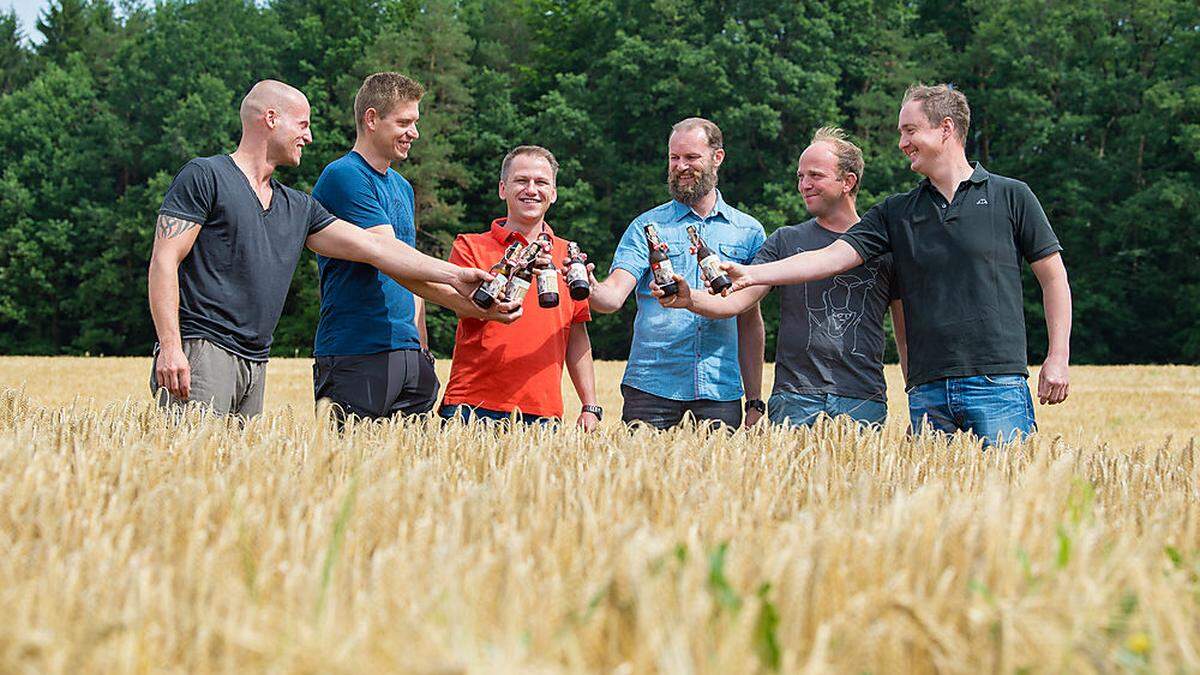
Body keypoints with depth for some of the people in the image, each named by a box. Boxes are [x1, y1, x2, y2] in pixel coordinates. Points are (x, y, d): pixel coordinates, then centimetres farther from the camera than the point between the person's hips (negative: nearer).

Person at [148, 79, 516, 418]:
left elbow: (372, 247, 17)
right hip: (201, 349, -7)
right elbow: (165, 261, -7)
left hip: (255, 366, 7)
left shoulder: (299, 208, 22)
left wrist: (453, 275, 10)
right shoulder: (205, 176, 0)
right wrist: (170, 347, -18)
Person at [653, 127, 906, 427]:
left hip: (863, 402, 0)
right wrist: (689, 299, -20)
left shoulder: (884, 247, 9)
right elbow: (737, 300, -1)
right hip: (795, 398, 0)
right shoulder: (785, 241, 11)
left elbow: (906, 333, 11)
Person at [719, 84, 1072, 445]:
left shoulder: (1011, 197, 5)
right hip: (927, 391, 3)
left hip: (998, 385, -3)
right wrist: (750, 274, -8)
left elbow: (1053, 277, 6)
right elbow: (832, 257, 4)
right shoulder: (896, 212, 13)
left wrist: (1057, 359, -2)